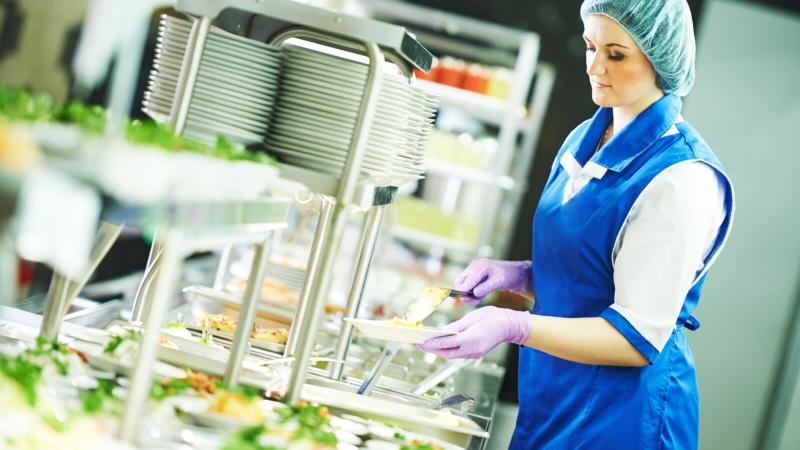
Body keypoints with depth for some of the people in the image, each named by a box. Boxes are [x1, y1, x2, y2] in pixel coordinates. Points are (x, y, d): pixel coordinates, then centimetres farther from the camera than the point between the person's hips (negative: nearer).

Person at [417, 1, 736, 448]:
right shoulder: (586, 140, 5)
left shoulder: (683, 180, -20)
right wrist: (522, 275, -2)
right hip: (550, 395, 8)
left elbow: (638, 338, -21)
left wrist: (515, 327, -30)